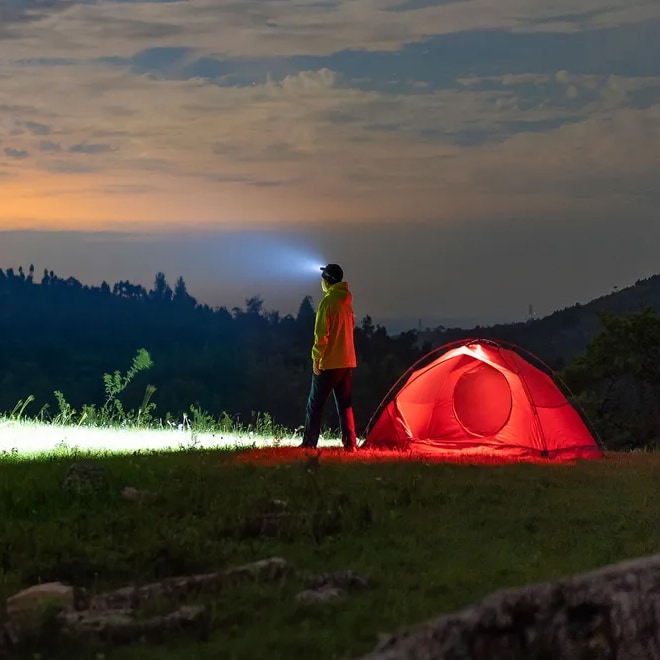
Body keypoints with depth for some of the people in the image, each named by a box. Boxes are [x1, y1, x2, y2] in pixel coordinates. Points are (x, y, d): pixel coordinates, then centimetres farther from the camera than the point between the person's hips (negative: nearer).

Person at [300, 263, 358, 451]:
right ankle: (350, 443, 2)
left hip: (329, 362, -7)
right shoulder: (346, 301, 11)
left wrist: (316, 357, -12)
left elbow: (321, 333, -16)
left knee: (315, 403, 1)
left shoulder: (328, 301, -13)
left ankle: (309, 443, 2)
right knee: (345, 405, 8)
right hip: (347, 360, 7)